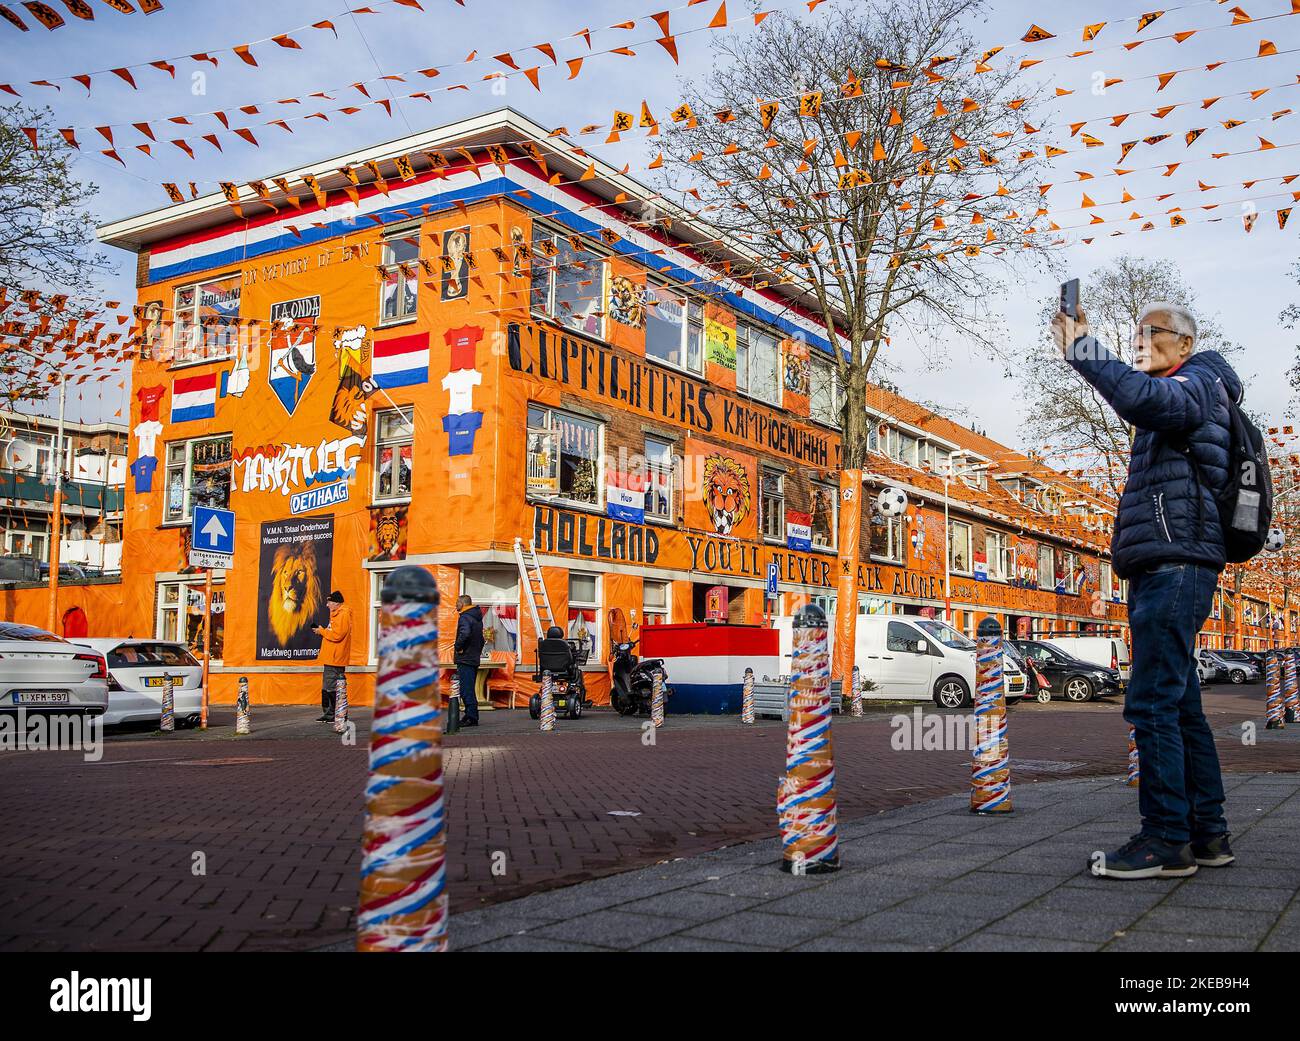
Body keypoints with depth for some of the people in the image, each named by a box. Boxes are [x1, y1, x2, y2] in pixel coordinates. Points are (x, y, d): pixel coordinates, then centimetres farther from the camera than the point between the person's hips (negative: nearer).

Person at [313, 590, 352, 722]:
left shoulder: (343, 615, -13)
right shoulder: (337, 615, 20)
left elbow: (337, 635, -21)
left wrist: (322, 631, -9)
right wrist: (323, 631, 8)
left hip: (336, 660, -11)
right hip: (330, 659, 11)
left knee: (333, 689, -9)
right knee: (327, 688, 13)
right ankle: (328, 714, 18)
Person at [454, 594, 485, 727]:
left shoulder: (465, 617, -13)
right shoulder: (477, 617, 18)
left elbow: (465, 633, -31)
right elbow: (481, 638, 24)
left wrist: (458, 647, -18)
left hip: (465, 660, -10)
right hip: (474, 659, 10)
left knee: (466, 690, -8)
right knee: (469, 689, 14)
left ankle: (471, 717, -10)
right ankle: (472, 716, 17)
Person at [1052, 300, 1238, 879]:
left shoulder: (1197, 383, -5)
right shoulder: (1175, 400, 28)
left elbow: (1143, 398, -25)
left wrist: (1080, 349, -22)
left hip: (1174, 564, -10)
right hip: (1164, 568, 10)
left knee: (1153, 705, -12)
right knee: (1181, 706, 11)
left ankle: (1166, 841, -9)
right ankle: (1207, 835, 16)